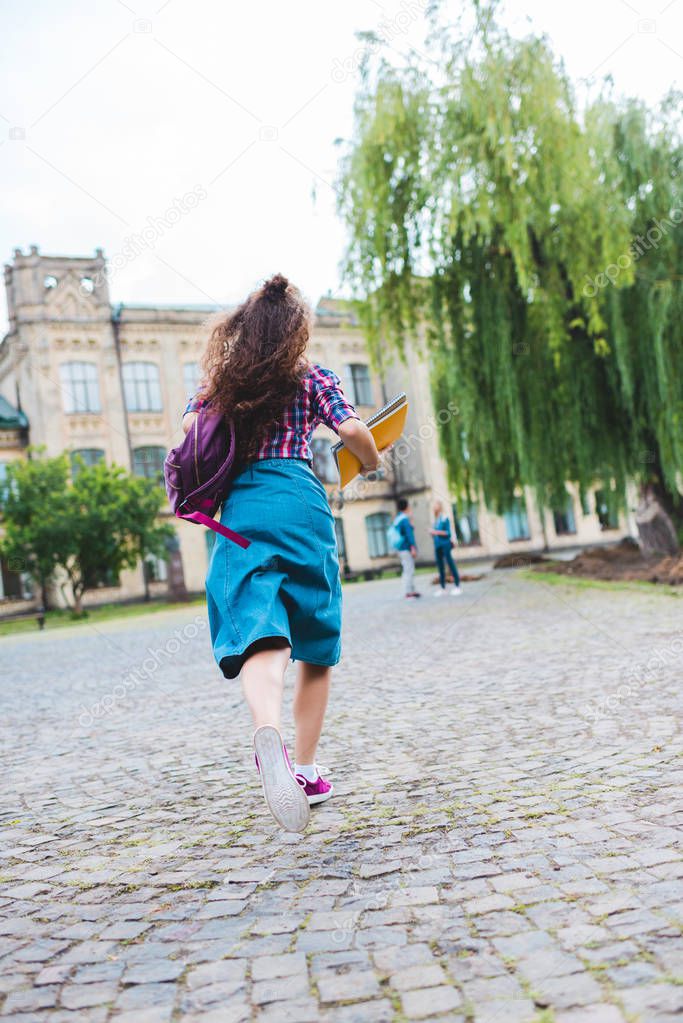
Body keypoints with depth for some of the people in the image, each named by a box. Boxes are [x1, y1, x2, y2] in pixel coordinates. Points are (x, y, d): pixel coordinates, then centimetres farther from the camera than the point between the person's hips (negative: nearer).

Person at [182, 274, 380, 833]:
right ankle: (306, 770, 15)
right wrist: (372, 462, 16)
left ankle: (269, 730, -46)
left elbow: (188, 432, 9)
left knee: (262, 637, -15)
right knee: (316, 643, 13)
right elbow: (352, 430, -4)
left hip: (239, 509, 2)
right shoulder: (312, 378, 8)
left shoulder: (219, 382, 17)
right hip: (299, 505, -1)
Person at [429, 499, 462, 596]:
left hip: (445, 544, -6)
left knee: (450, 564, -5)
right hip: (437, 545, 6)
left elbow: (448, 533, -11)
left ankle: (457, 586, -1)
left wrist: (437, 532, -19)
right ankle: (442, 587, 12)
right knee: (440, 566, 8)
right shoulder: (434, 519, 11)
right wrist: (432, 532, -5)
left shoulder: (445, 518, -8)